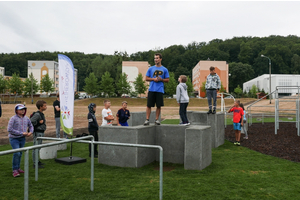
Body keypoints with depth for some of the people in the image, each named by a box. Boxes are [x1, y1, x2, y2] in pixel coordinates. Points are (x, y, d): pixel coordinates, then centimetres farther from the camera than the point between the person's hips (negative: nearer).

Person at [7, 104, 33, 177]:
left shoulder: (26, 118, 5)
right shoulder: (13, 118, -11)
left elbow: (30, 126, 22)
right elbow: (9, 129, -17)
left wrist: (30, 132, 0)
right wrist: (21, 133, -17)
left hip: (22, 139, 5)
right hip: (14, 138, -5)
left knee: (20, 153, 12)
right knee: (17, 153, -15)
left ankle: (17, 168, 27)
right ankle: (14, 170, -3)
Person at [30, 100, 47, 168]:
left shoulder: (41, 114, 11)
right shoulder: (37, 114, -18)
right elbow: (30, 122, -25)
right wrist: (39, 122, -21)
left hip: (41, 132, 10)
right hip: (37, 133, -10)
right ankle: (35, 164, 1)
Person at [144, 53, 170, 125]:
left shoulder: (164, 69, 8)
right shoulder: (150, 69, 9)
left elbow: (167, 80, 10)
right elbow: (146, 78, 9)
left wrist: (161, 79, -9)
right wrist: (153, 79, -8)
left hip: (160, 90, 0)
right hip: (151, 89, 0)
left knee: (159, 106, 3)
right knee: (149, 105, -2)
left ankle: (157, 119, 14)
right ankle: (147, 120, 2)